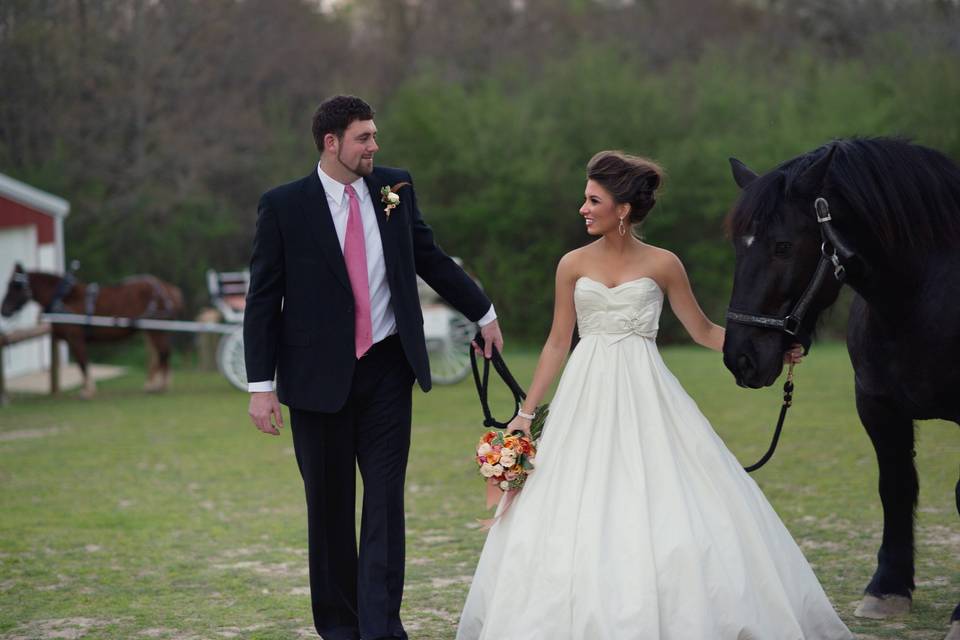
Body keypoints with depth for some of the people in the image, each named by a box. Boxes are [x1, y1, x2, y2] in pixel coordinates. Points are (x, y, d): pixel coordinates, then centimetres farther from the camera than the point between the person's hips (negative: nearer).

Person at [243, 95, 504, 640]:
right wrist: (261, 384, -9)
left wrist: (483, 313, 21)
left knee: (386, 500, -2)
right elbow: (263, 299, -4)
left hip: (387, 370, 2)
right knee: (329, 506, 8)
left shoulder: (395, 189, 4)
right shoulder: (284, 206, -5)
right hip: (319, 376, -2)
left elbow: (431, 259, 17)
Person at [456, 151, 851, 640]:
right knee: (576, 516, -2)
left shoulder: (662, 264, 1)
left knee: (665, 508, -6)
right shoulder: (574, 265, 6)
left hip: (646, 397, -2)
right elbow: (557, 344, 10)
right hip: (587, 398, 2)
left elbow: (703, 331, 8)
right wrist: (526, 412, 7)